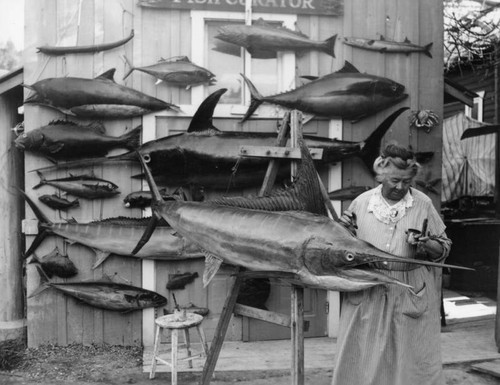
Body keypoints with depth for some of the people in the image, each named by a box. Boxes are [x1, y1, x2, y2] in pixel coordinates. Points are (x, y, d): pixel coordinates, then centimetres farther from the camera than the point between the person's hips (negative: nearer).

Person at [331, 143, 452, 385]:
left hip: (412, 296, 0)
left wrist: (427, 245, -14)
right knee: (363, 363, 10)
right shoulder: (361, 202, -1)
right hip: (366, 295, 1)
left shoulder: (423, 204, -2)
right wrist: (343, 230, -9)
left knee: (412, 361, 9)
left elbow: (445, 247, 6)